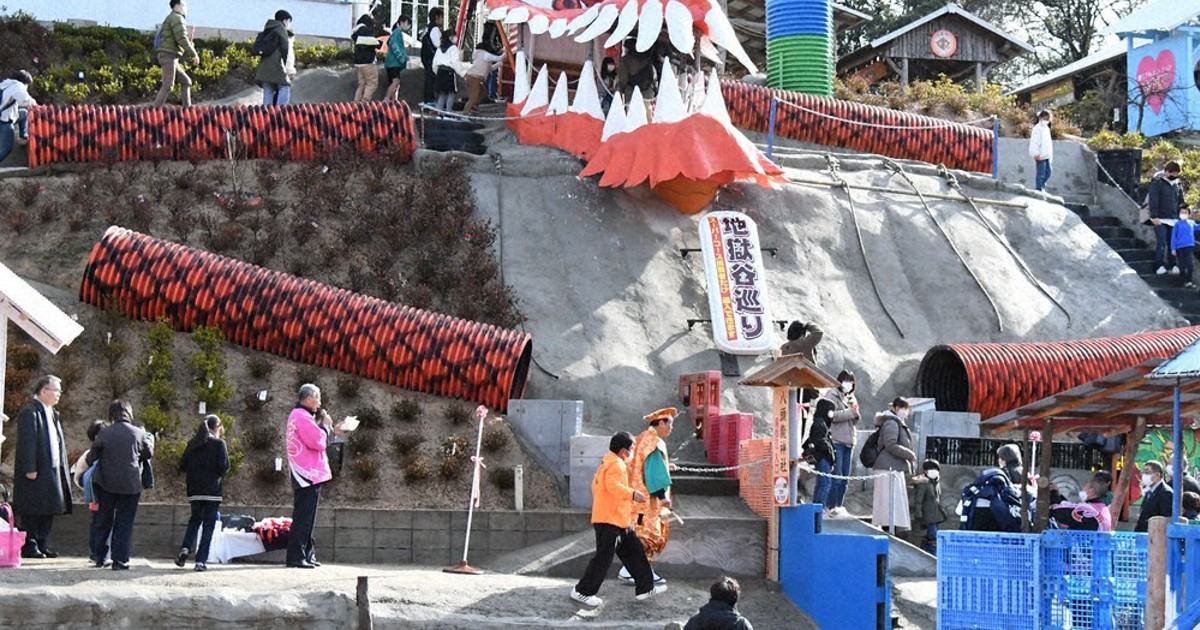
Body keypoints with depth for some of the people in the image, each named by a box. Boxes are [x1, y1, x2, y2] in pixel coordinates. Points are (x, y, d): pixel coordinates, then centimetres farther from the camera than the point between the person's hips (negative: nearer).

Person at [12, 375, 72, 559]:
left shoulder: (51, 413, 17)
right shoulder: (29, 412, -13)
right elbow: (27, 442, -18)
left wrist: (62, 467, 15)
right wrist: (30, 469, -21)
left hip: (52, 470, 9)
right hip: (35, 472, -9)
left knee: (48, 510, 11)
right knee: (32, 510, -4)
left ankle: (42, 545, 17)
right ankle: (29, 546, 1)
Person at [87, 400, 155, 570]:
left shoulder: (105, 433, -5)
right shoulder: (138, 433, -6)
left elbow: (91, 457, -3)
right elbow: (149, 454, 9)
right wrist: (150, 437, 26)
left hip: (107, 484, 1)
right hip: (131, 485, -1)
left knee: (105, 521, 15)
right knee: (124, 523, 4)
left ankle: (100, 557, 19)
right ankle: (120, 560, -1)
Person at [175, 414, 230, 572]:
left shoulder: (192, 444, 7)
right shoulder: (219, 444, -6)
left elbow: (182, 466, 4)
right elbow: (224, 466, -12)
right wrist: (219, 474, 9)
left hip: (194, 491, 4)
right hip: (212, 490, -4)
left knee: (195, 519, 21)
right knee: (209, 525, 2)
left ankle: (185, 548, -1)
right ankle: (201, 560, -4)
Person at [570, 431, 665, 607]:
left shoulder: (607, 463, 18)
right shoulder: (616, 465, -14)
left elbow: (596, 486, 25)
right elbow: (613, 485, -30)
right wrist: (632, 494, -37)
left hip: (620, 521, 11)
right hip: (610, 520, -11)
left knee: (634, 551, 12)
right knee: (604, 558, -7)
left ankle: (645, 588, 17)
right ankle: (582, 591, 1)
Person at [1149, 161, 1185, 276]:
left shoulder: (1177, 184, 12)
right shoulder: (1157, 182, -6)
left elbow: (1181, 202, 20)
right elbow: (1153, 200, -11)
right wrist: (1154, 216, -16)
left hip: (1173, 219, 5)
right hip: (1160, 219, -5)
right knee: (1161, 242, -9)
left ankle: (1173, 266, 8)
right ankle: (1160, 266, -4)